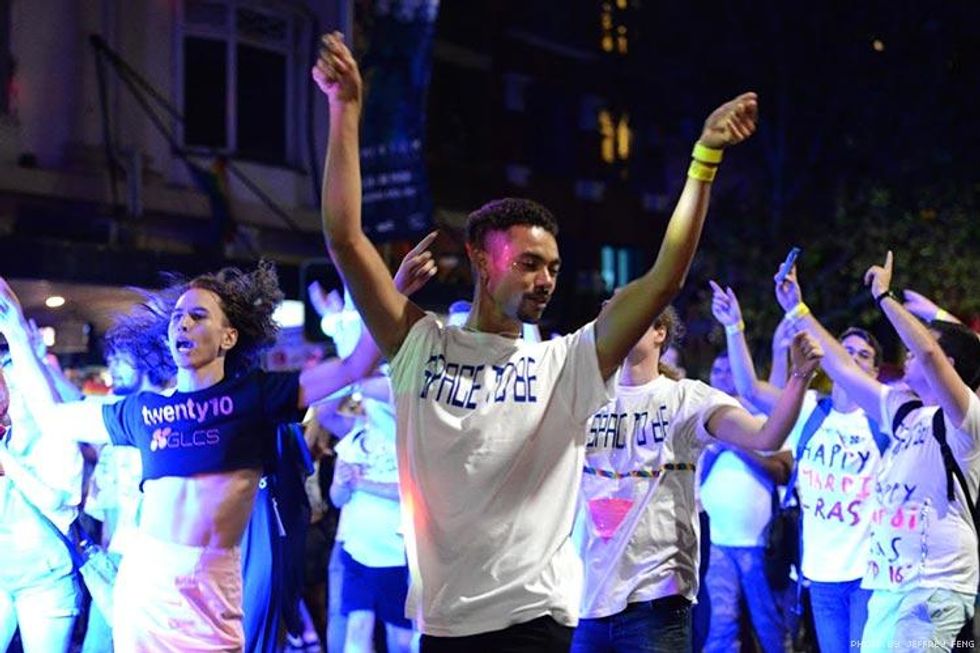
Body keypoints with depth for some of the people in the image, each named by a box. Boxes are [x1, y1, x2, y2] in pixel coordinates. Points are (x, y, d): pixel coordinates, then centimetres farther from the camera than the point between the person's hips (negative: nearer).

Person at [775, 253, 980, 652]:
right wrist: (797, 310, 23)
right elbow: (842, 368, 21)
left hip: (934, 589, -8)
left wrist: (884, 296, -15)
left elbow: (928, 353, -26)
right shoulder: (903, 410, 14)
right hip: (887, 586, 8)